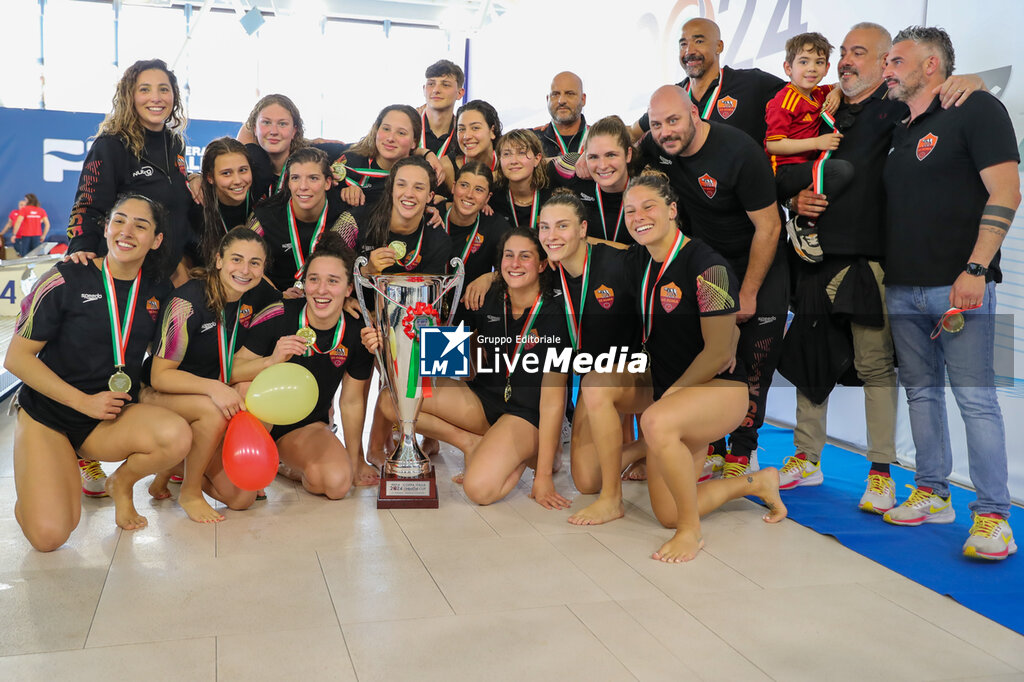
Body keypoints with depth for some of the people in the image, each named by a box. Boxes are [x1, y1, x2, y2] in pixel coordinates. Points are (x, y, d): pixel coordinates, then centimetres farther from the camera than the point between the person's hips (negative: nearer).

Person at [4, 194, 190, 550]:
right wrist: (84, 401, -14)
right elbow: (16, 358, -9)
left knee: (177, 436, -31)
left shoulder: (158, 289, 1)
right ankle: (35, 490, 17)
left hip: (114, 418, 3)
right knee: (49, 534, -21)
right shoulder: (67, 280, -11)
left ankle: (122, 483, 3)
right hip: (47, 416, -3)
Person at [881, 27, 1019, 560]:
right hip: (902, 288, 7)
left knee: (975, 397, -8)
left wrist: (976, 269, -20)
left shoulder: (976, 110, -2)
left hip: (957, 284, -7)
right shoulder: (901, 133, 20)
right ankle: (932, 493, 20)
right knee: (921, 391, 10)